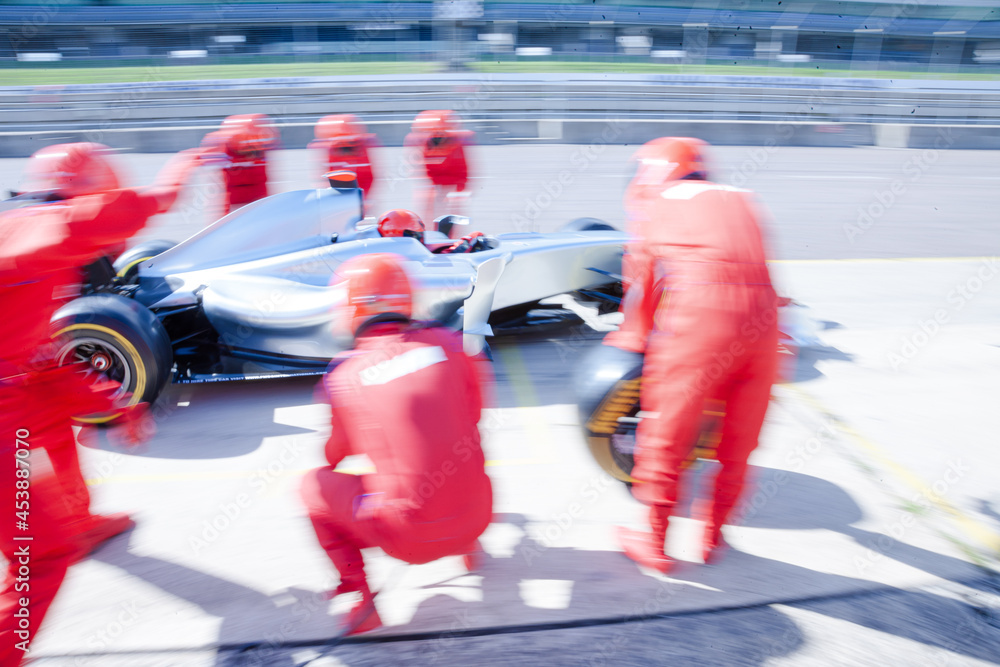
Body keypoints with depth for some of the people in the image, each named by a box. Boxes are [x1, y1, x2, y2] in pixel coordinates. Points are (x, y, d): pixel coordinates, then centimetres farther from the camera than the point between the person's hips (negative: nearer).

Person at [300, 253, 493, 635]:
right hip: (475, 518, 3)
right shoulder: (448, 343, -2)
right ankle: (467, 546, 41)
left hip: (408, 539, -3)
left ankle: (361, 597, 12)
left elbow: (333, 455, 12)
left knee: (315, 484, 18)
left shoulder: (342, 377, -6)